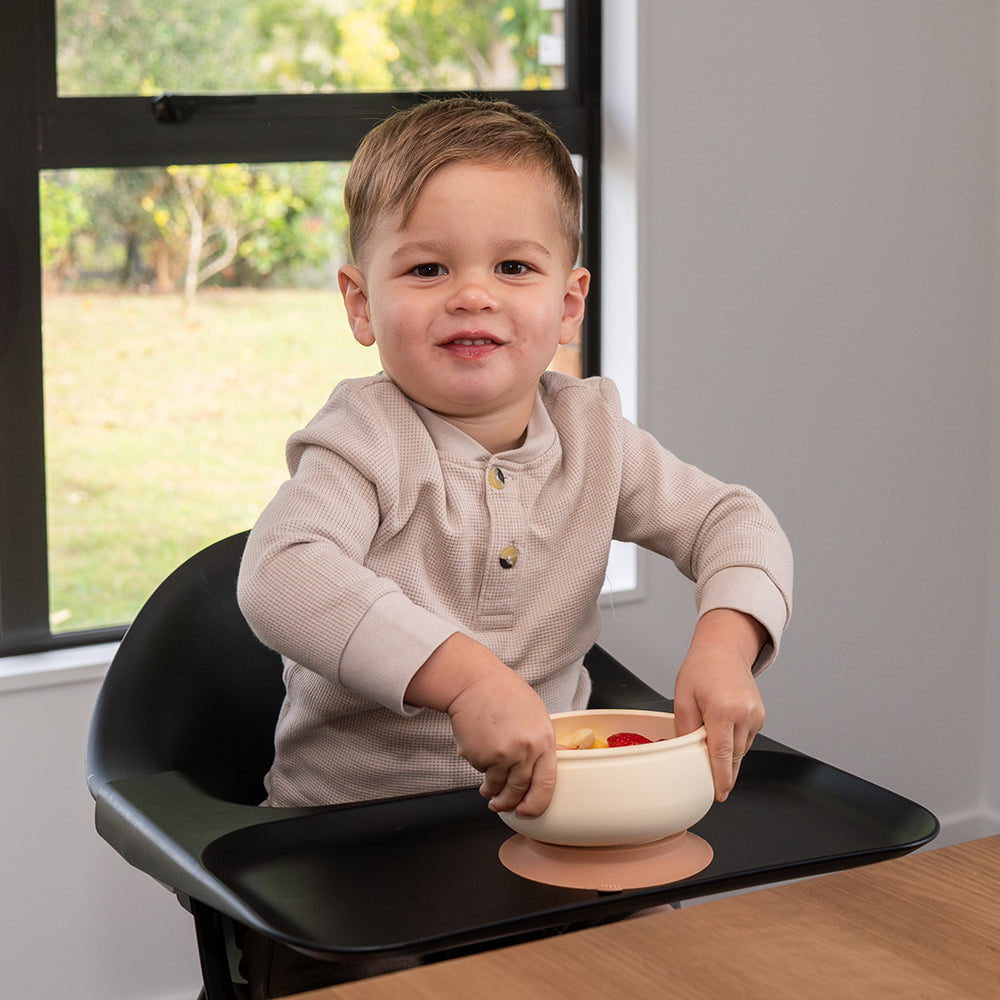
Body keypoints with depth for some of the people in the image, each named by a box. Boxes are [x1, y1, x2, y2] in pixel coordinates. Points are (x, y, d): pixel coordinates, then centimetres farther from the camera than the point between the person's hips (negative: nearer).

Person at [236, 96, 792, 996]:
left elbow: (733, 521, 8)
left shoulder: (590, 432, 4)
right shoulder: (367, 441, -13)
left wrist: (724, 645, -15)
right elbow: (282, 576, -30)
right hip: (358, 814, -4)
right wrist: (466, 676, -41)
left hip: (543, 802, 5)